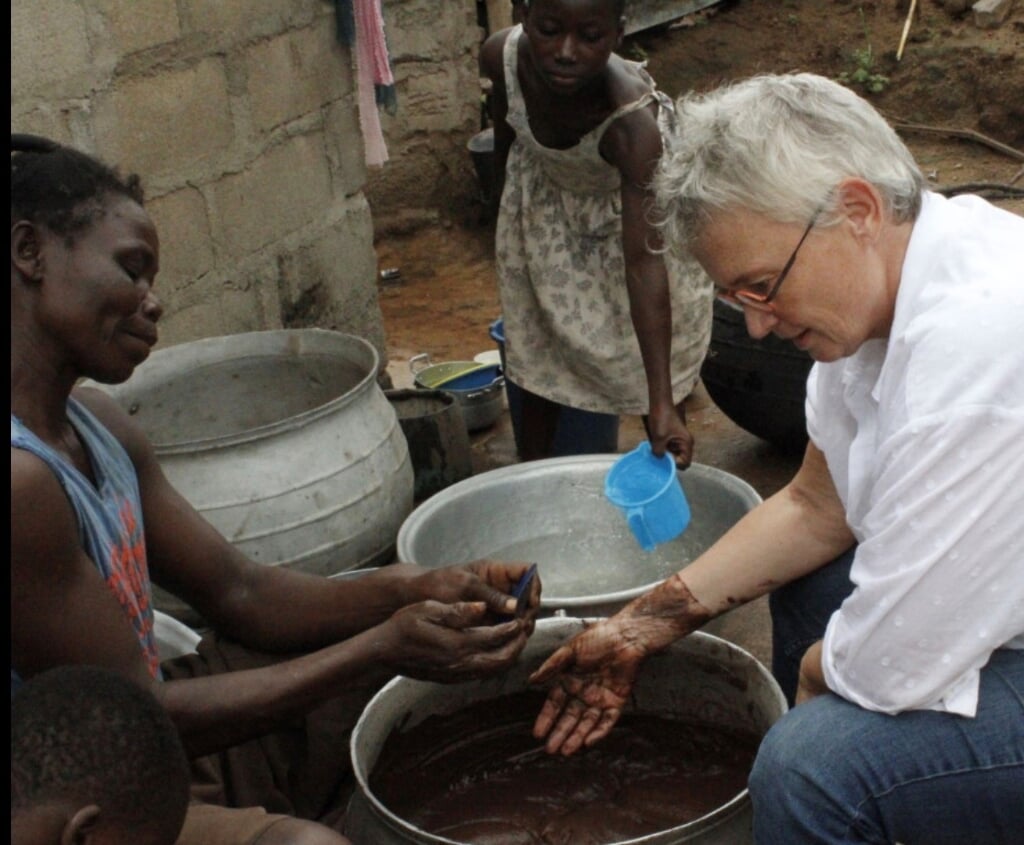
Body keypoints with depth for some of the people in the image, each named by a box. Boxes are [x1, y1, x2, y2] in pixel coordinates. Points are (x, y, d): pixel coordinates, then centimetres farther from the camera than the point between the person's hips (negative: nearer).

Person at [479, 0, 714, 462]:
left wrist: (662, 404, -51)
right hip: (545, 193, 4)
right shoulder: (502, 56, -32)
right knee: (538, 342, 15)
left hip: (629, 201, -4)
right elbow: (504, 131, -7)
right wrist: (502, 200, 12)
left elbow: (642, 260, -45)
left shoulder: (633, 121, -43)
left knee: (651, 354, 0)